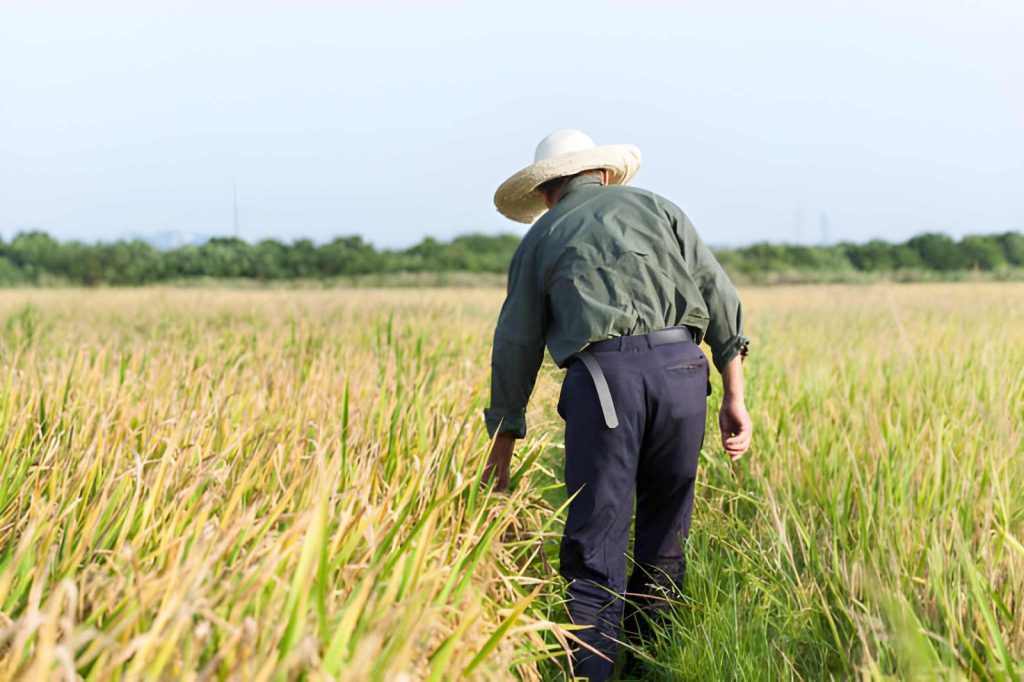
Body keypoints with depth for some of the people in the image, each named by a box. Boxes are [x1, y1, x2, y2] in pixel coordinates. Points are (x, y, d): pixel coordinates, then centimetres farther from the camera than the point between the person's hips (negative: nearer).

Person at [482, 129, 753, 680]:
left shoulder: (541, 236, 21)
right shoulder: (655, 206, 23)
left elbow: (515, 347, 19)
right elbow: (719, 296, 12)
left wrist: (501, 448, 25)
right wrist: (734, 397, 11)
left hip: (602, 373, -2)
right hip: (681, 366, 2)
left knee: (594, 549, 1)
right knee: (664, 537, 15)